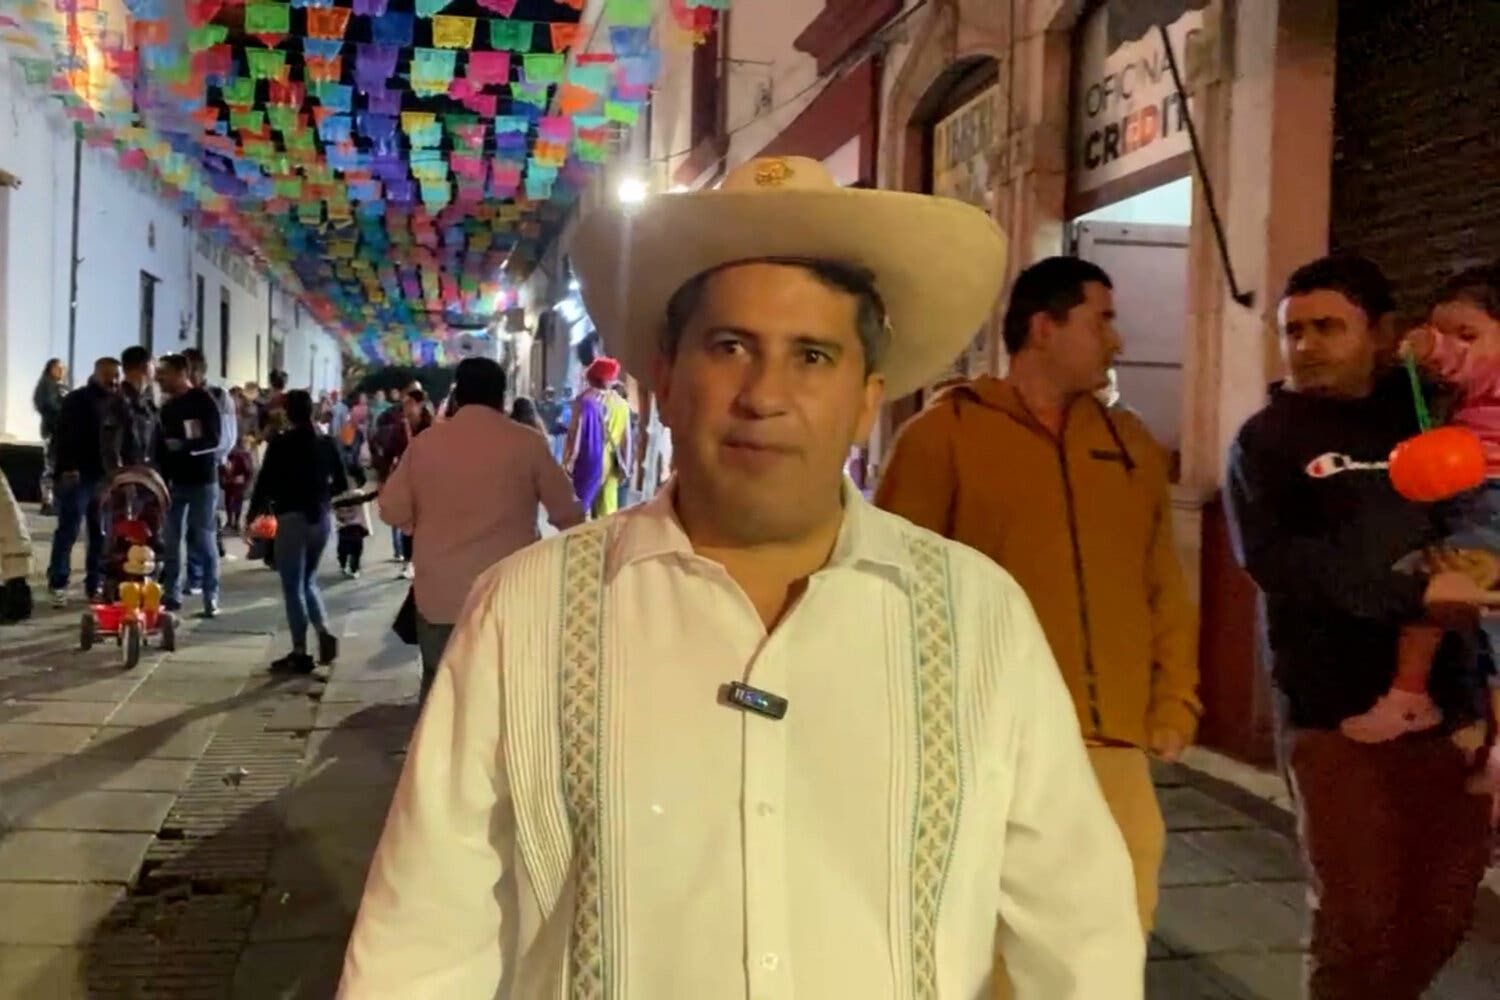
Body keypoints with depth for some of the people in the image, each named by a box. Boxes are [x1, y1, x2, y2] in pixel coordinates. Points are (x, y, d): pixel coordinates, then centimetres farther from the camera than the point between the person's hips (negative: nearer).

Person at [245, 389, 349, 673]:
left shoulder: (281, 443, -9)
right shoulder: (327, 442, 6)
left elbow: (264, 482, -10)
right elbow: (341, 483, 10)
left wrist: (252, 515, 0)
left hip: (292, 518, -5)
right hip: (322, 517, 5)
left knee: (293, 585, 2)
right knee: (308, 580, 20)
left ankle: (300, 653, 3)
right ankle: (324, 633, -1)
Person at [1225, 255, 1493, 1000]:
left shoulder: (1426, 408, 11)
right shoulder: (1267, 438, -1)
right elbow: (1275, 557, -17)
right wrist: (1412, 593, -24)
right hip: (1337, 714, -4)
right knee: (1359, 918, 2)